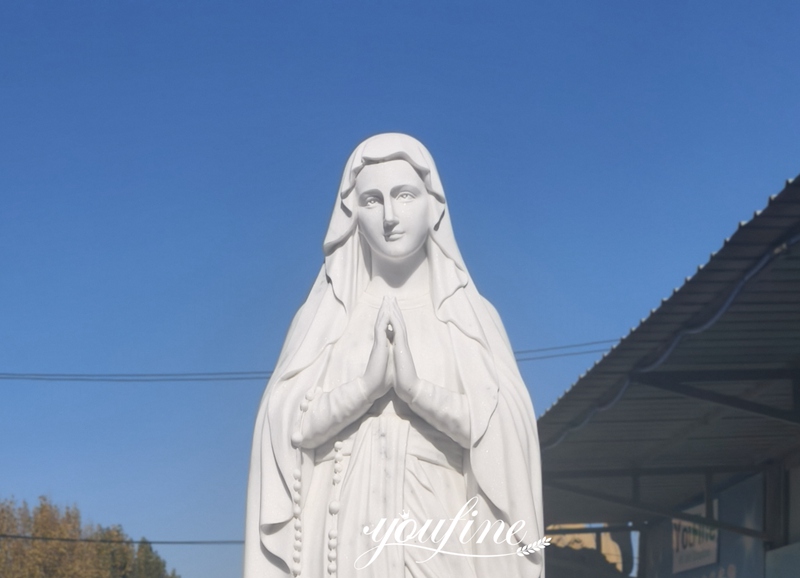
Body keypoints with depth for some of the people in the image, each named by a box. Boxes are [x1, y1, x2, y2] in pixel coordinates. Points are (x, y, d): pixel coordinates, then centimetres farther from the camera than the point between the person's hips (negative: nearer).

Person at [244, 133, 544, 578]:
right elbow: (288, 425, -1)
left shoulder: (472, 315, 7)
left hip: (445, 537, 0)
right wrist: (368, 383, -15)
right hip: (347, 534, 0)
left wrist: (414, 387, -16)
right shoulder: (323, 315, 9)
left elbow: (505, 429, -4)